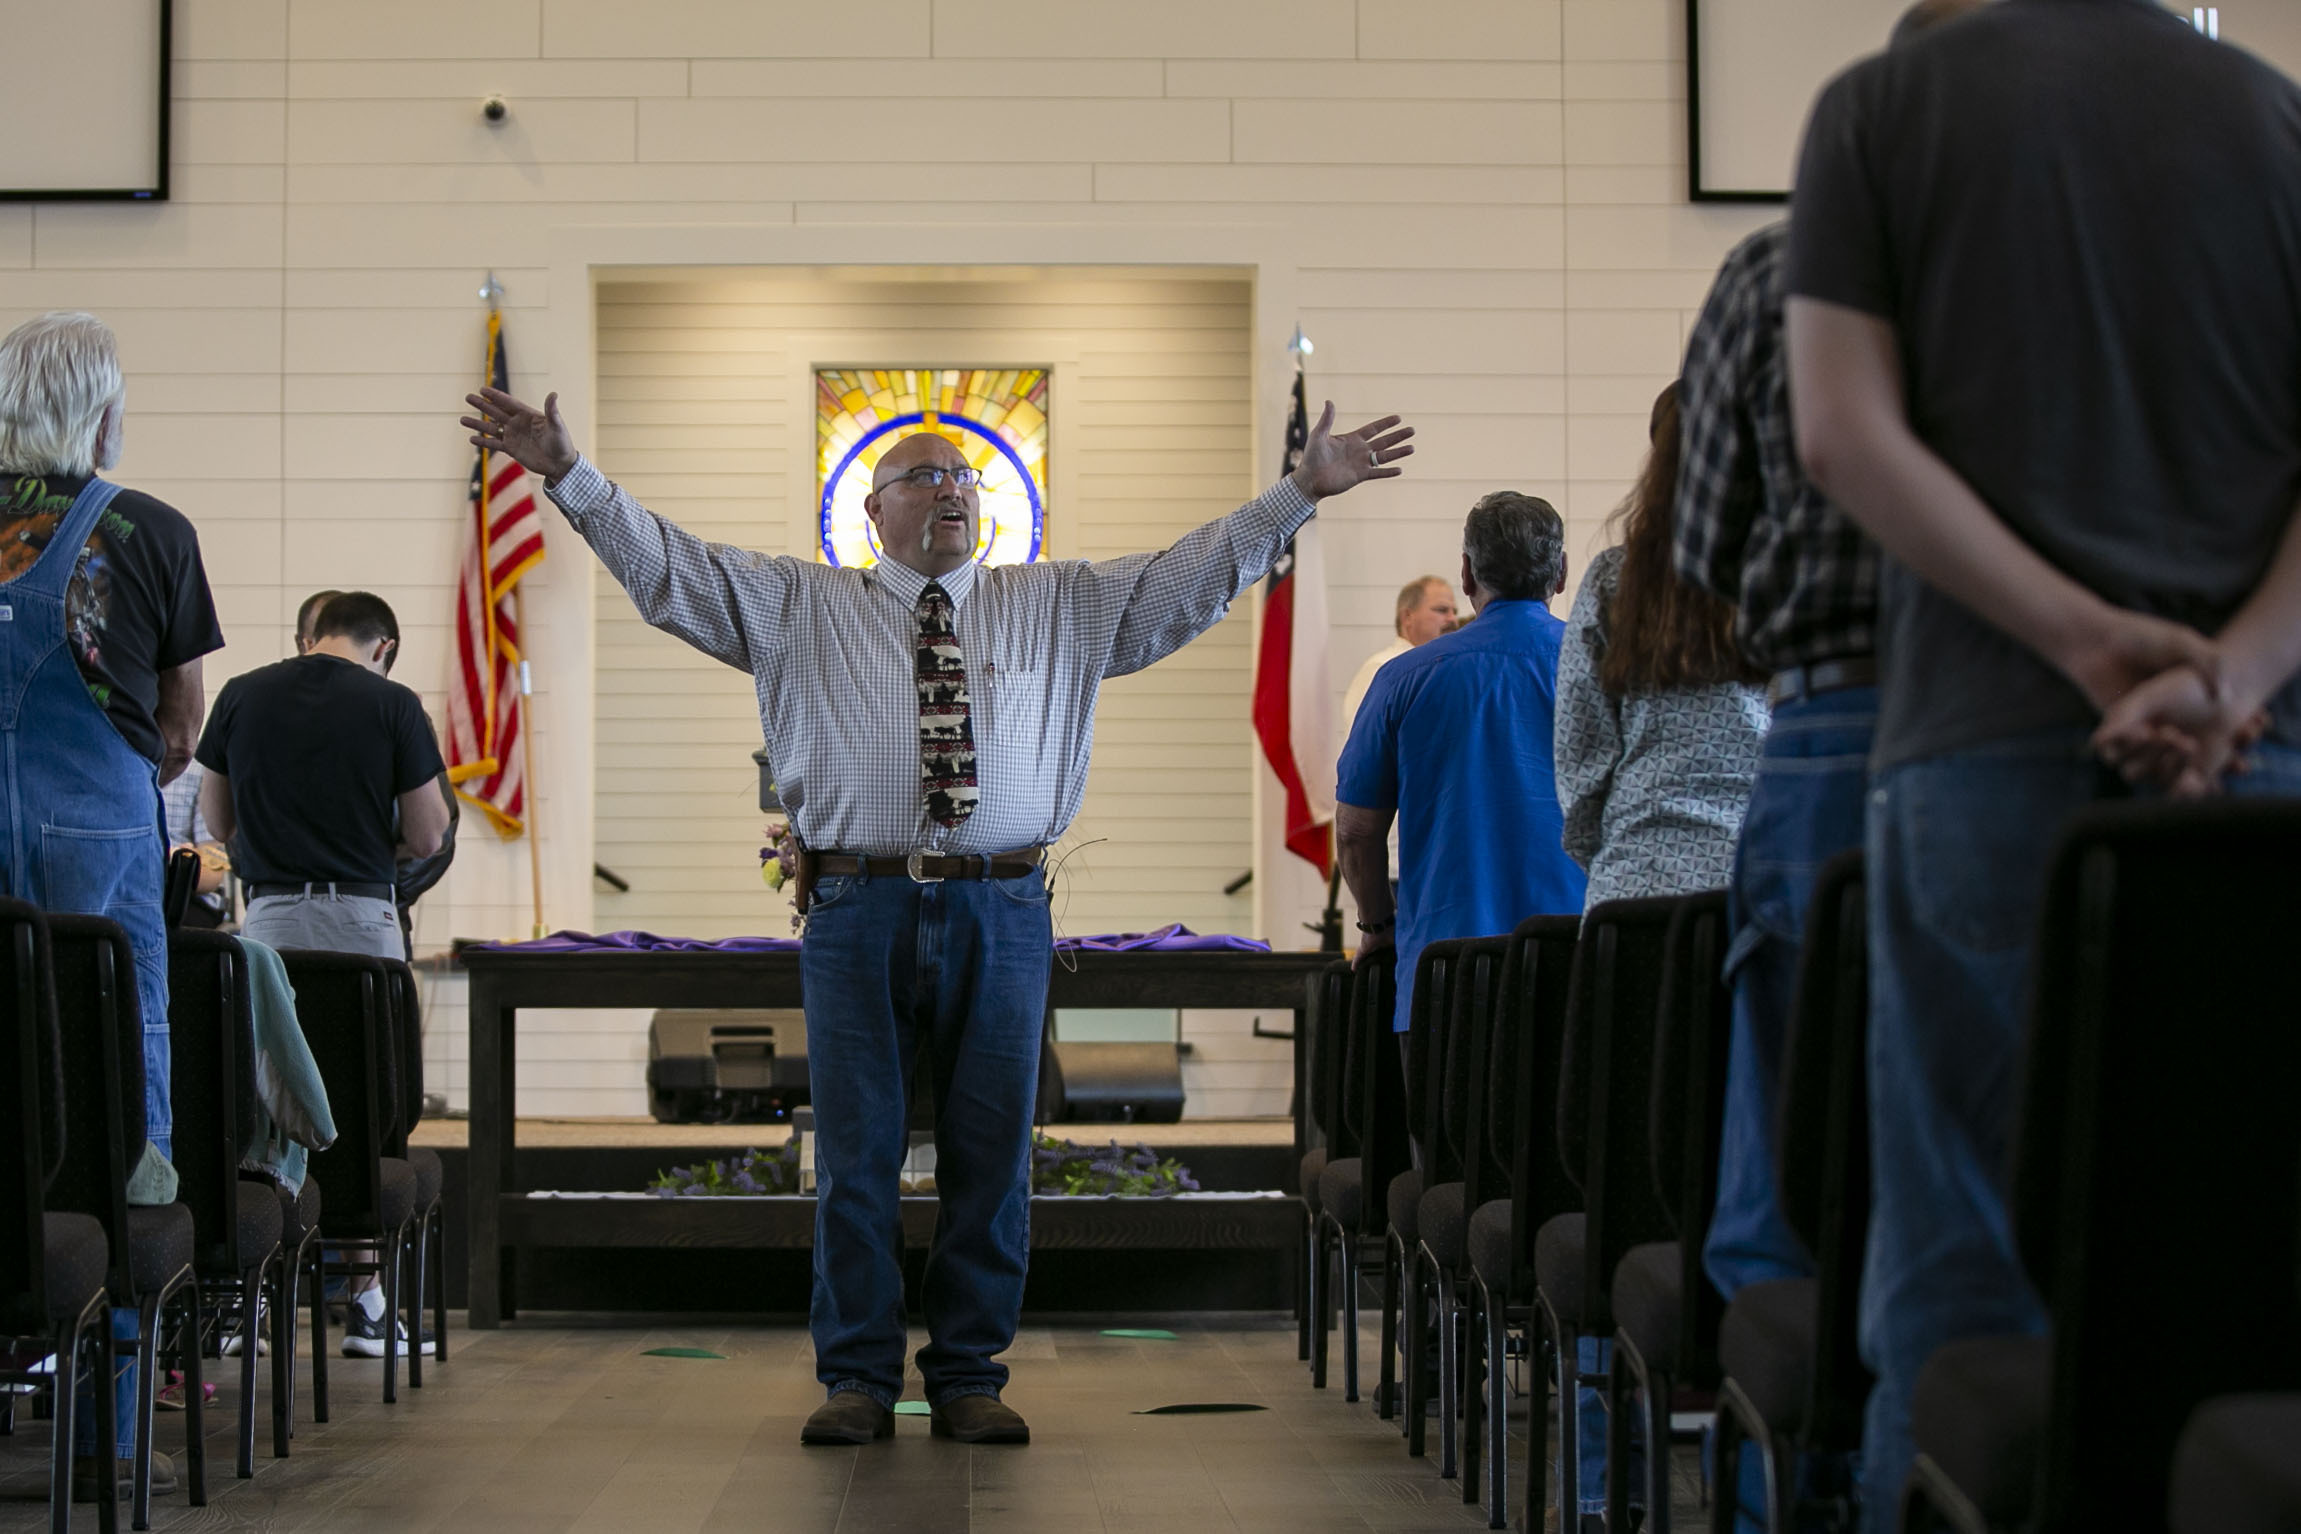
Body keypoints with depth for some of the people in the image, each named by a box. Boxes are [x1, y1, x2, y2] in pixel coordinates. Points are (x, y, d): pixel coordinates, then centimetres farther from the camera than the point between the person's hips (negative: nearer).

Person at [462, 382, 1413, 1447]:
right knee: (854, 1157, 1)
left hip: (1002, 915, 1)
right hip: (858, 910, -1)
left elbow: (1191, 577, 14)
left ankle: (969, 1379, 14)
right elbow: (665, 567, 6)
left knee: (991, 1157, 4)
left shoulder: (1062, 608, 15)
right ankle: (857, 1380, 11)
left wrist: (1302, 490, 7)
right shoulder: (800, 608, 11)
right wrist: (569, 475, -4)